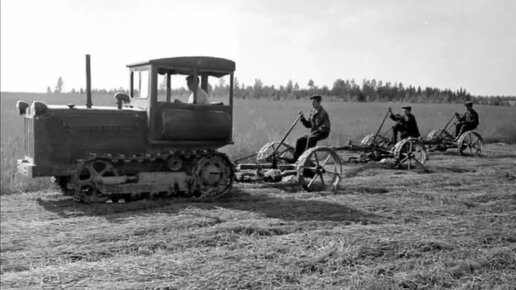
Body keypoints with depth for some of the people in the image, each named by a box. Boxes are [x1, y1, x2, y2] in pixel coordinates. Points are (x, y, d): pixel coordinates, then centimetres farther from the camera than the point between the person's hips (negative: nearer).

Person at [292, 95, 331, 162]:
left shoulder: (323, 113, -13)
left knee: (311, 138, -35)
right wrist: (302, 118, -4)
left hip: (323, 133, -8)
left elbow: (326, 127, -18)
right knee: (300, 141, -7)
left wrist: (315, 131, -22)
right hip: (313, 132, 8)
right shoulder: (312, 112, 10)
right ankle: (295, 159, -4)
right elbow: (308, 125, 11)